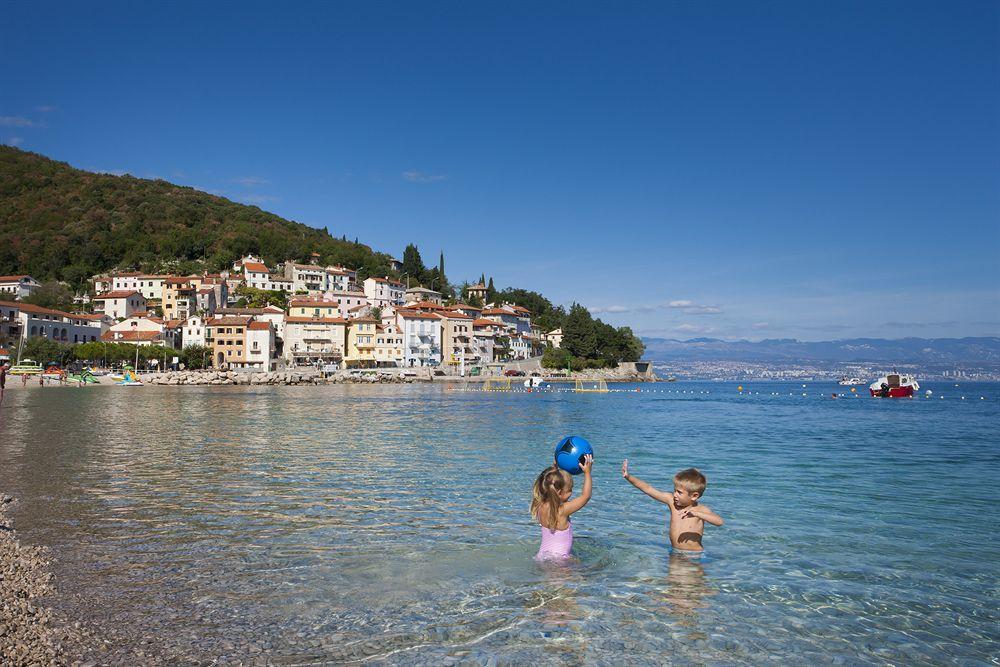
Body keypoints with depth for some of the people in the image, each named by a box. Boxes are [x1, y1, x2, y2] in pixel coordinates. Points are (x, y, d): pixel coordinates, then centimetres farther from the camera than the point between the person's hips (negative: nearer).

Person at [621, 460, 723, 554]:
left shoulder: (700, 509, -11)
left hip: (694, 555, -4)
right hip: (674, 553, 4)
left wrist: (697, 514, -39)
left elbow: (719, 521, -27)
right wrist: (628, 477, -7)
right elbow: (648, 489, -1)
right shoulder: (672, 501, -1)